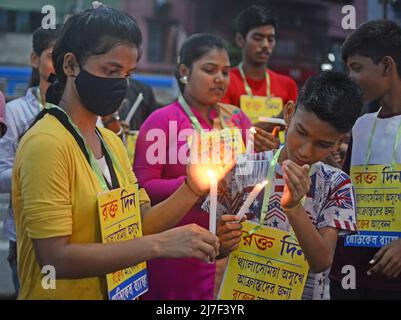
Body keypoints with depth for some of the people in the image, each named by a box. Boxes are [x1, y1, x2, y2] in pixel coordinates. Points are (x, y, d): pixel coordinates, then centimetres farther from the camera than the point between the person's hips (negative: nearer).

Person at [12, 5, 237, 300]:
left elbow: (140, 224, 2)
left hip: (118, 291, 8)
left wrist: (192, 189, -14)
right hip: (62, 292, -8)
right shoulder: (46, 143, -21)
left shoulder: (112, 142, 5)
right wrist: (159, 245, -28)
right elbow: (55, 258, -25)